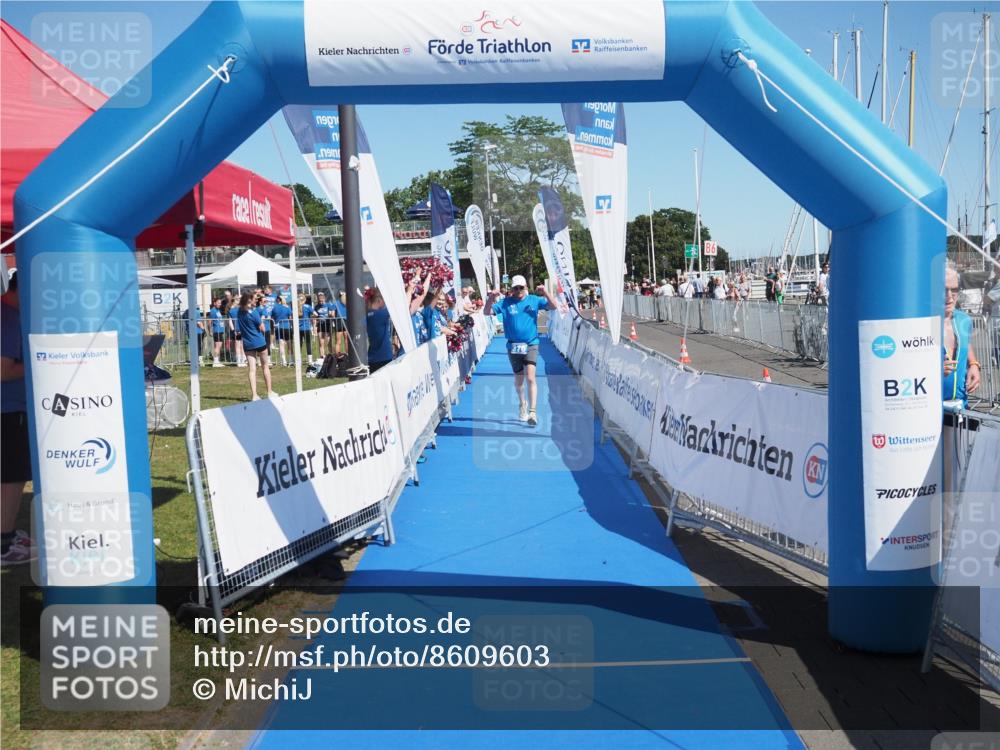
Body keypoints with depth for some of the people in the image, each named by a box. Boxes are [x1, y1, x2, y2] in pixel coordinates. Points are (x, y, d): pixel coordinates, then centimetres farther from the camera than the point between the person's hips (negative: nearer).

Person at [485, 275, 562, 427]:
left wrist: (545, 293, -19)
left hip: (531, 344, -2)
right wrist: (491, 299, -21)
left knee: (530, 377, -17)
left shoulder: (534, 300, 1)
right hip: (513, 346, 2)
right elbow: (488, 312, -2)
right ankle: (522, 403, 43)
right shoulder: (505, 303, 1)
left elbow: (554, 306, -4)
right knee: (518, 380, 16)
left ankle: (532, 411, -18)